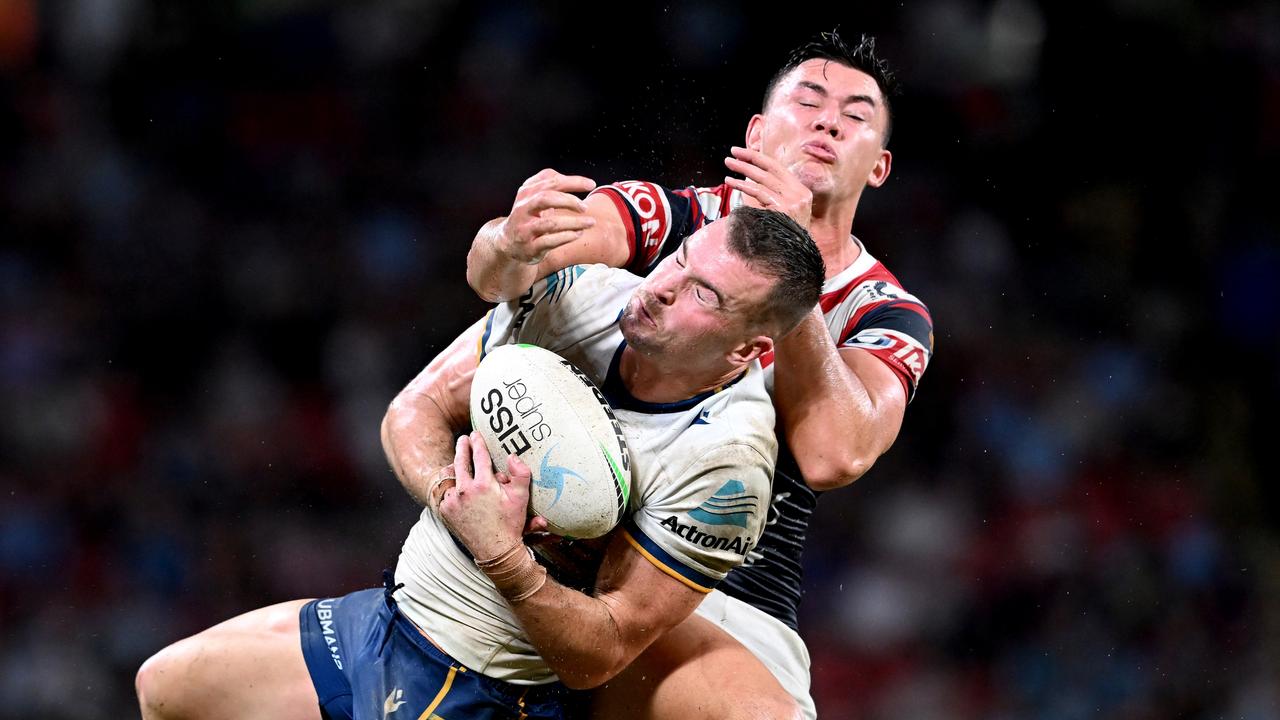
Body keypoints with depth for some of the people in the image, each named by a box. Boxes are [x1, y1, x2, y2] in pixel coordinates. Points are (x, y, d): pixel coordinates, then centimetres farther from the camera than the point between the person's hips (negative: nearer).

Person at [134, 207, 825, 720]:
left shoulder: (726, 460, -27)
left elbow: (599, 654, -23)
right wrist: (450, 492, -24)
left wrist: (504, 558, -37)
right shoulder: (581, 295, -9)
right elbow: (415, 409, -3)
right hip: (393, 608, 8)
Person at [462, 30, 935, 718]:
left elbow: (836, 454, -16)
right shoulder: (677, 219, 6)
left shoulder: (889, 318, 6)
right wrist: (512, 244, -37)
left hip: (737, 605, 0)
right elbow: (491, 274, -12)